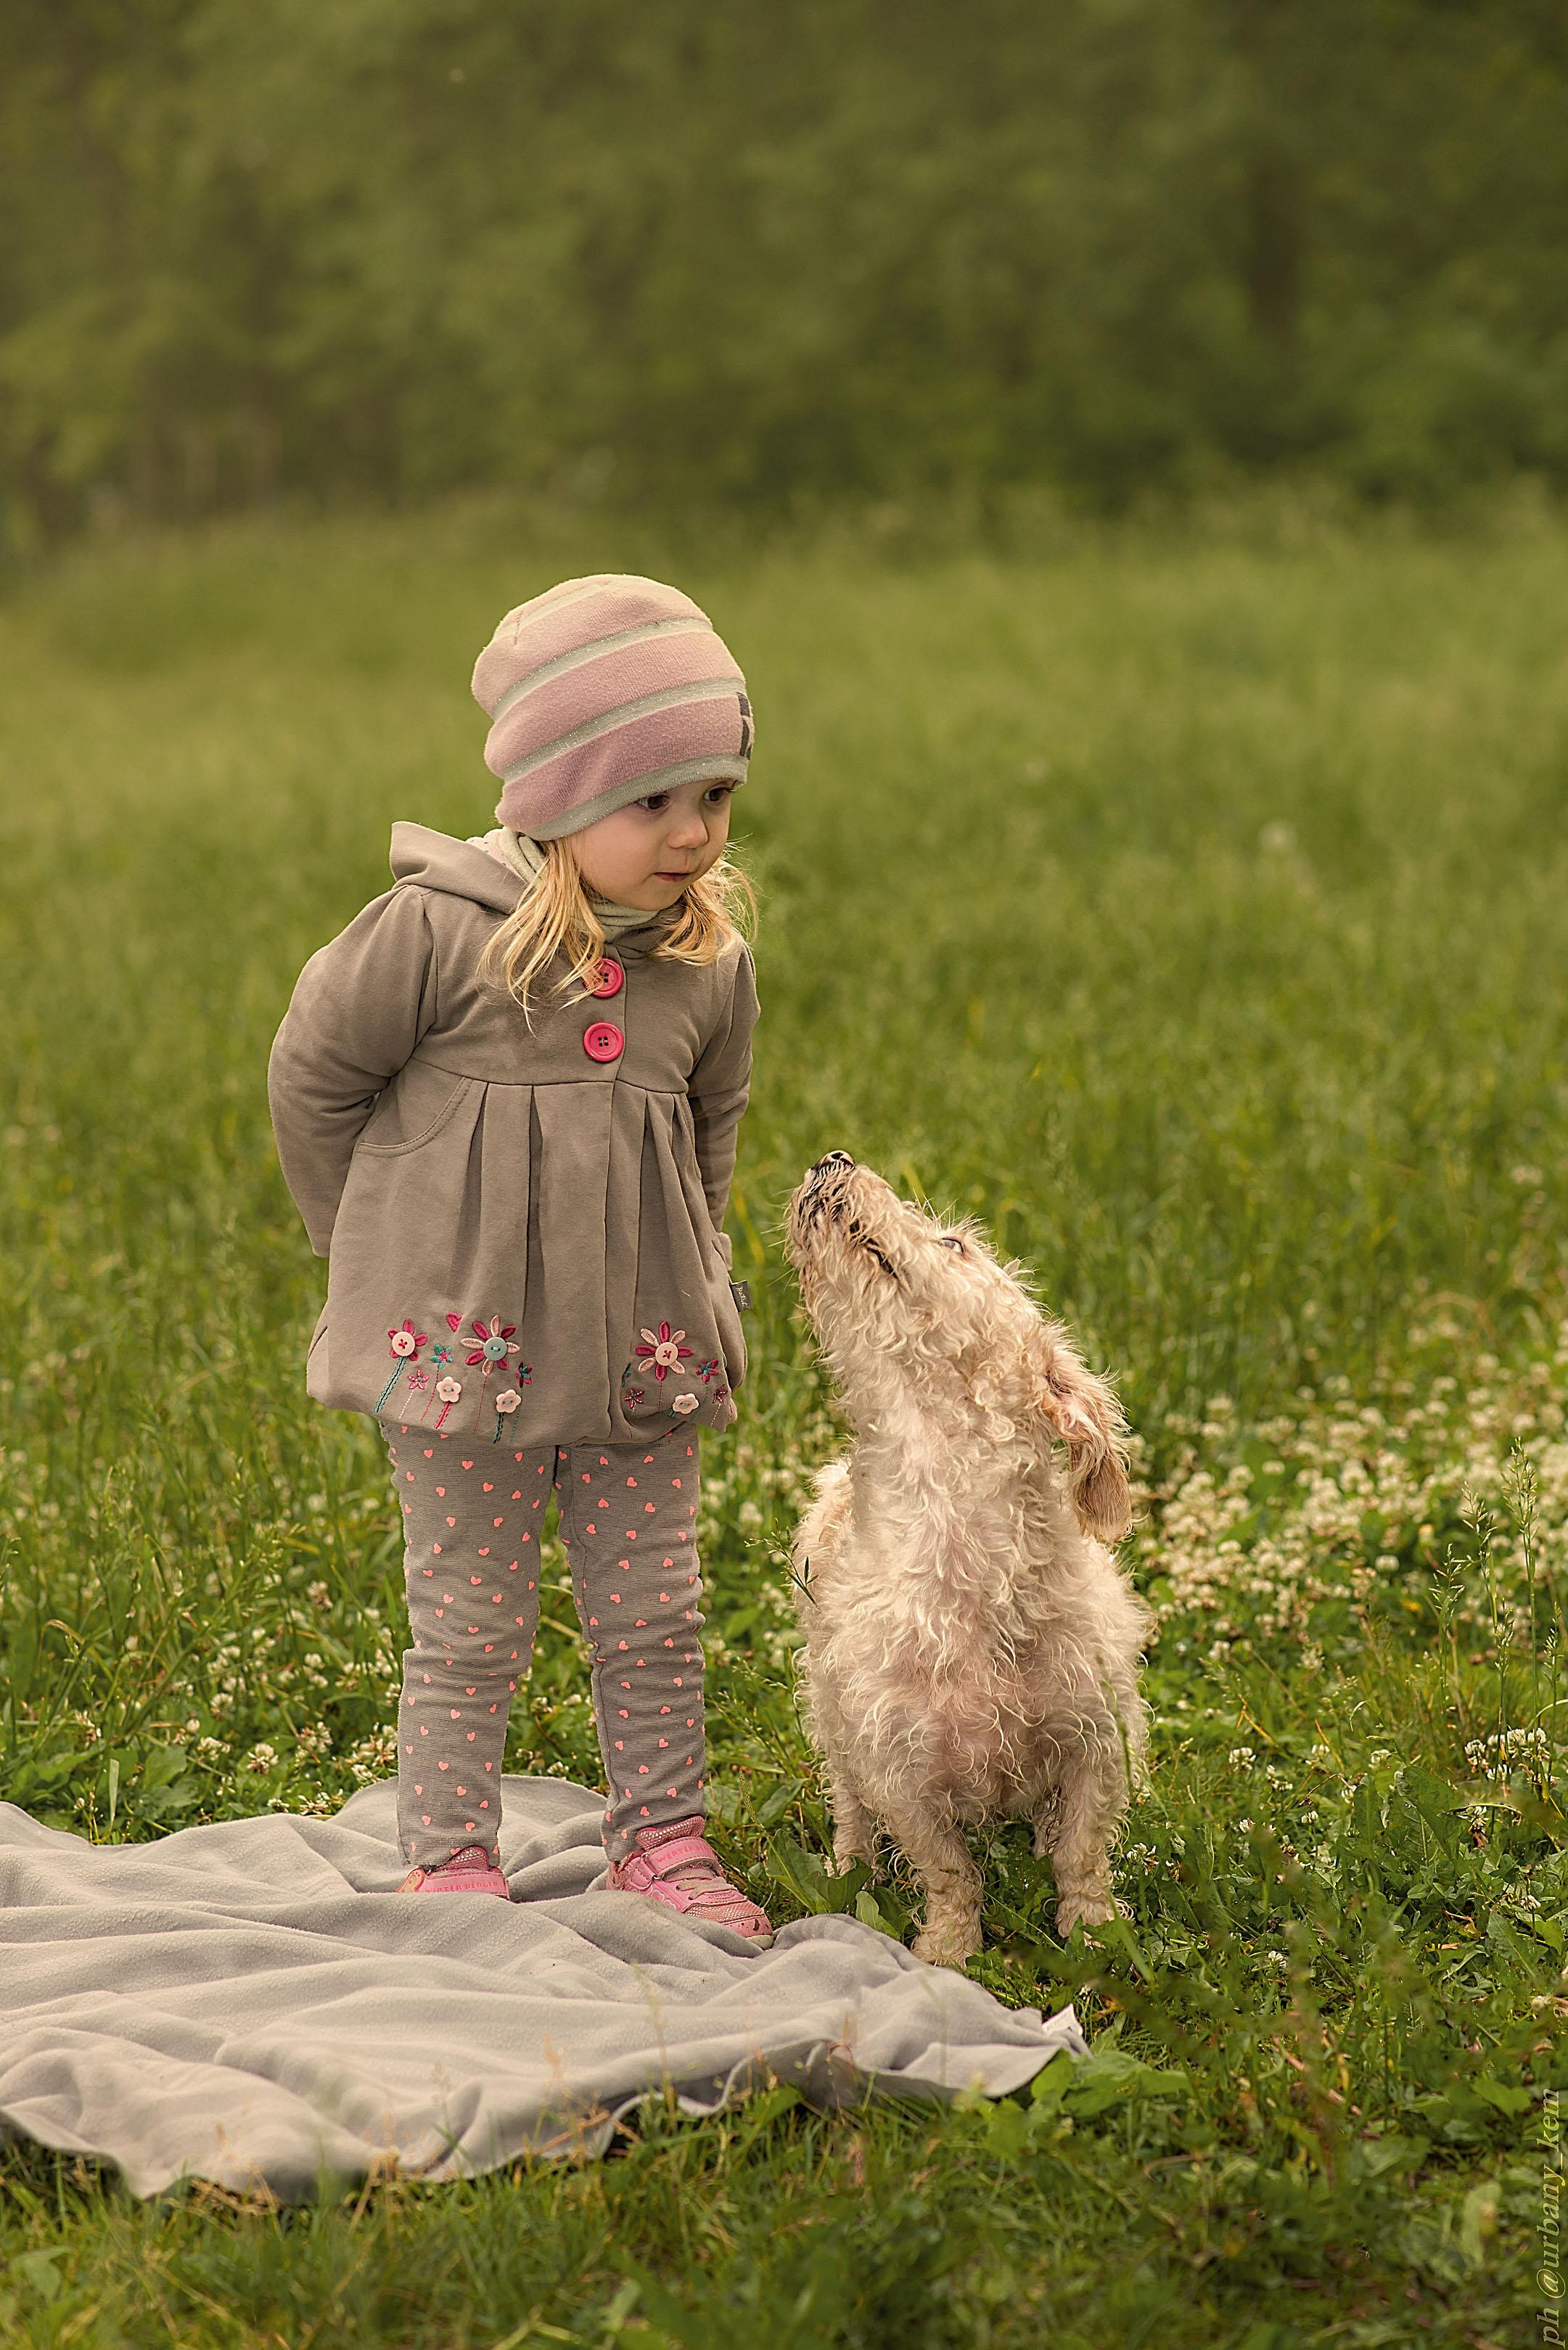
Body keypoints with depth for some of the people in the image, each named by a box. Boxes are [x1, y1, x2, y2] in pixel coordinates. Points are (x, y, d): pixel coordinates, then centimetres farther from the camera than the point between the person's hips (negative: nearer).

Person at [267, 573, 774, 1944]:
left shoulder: (711, 962, -1)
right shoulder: (437, 931, -16)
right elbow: (314, 1076, -4)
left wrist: (675, 1260, 13)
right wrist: (390, 1253, 3)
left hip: (643, 1357, 4)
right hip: (467, 1348, -4)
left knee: (654, 1613, 11)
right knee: (472, 1623, 6)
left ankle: (664, 1842, 26)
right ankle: (450, 1857, 21)